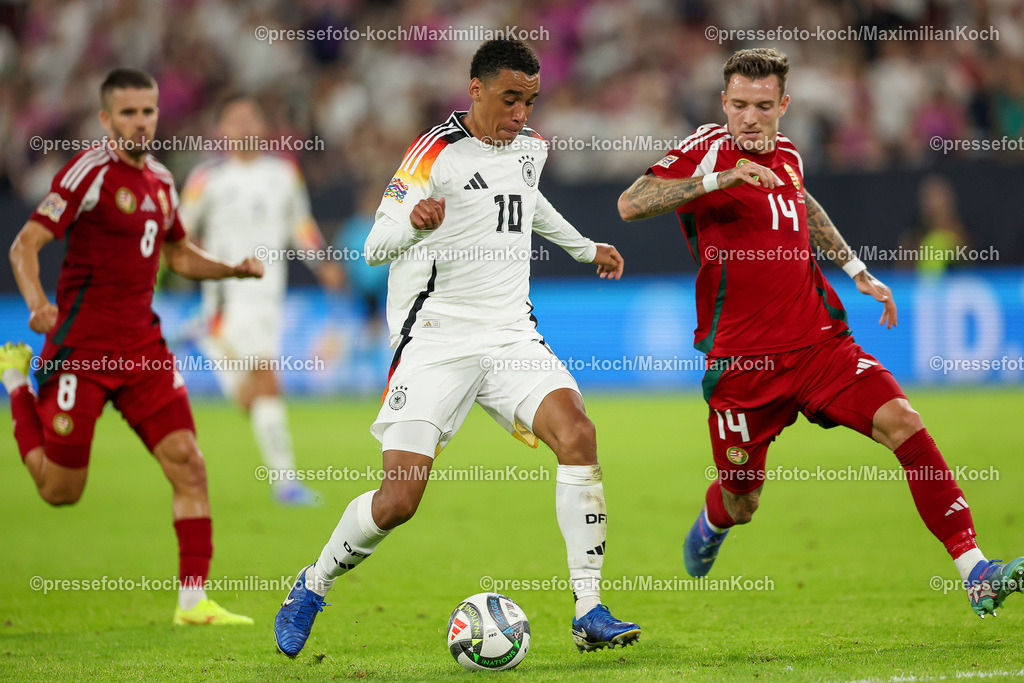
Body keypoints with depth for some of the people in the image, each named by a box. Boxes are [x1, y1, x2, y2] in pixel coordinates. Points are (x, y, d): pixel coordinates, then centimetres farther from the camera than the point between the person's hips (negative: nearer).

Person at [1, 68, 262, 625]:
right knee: (61, 490, 4)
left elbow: (179, 256, 27)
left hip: (143, 348, 6)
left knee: (187, 463, -8)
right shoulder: (89, 171, -11)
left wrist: (235, 269, 9)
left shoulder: (159, 181, 12)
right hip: (81, 348, -6)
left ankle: (193, 600, -3)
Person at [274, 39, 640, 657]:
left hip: (512, 332, 5)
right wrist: (413, 222, -34)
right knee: (398, 500, -12)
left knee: (577, 434, -22)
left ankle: (590, 613, -18)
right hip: (437, 338, -5)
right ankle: (313, 587, 17)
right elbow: (375, 247, -13)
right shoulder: (437, 152, -9)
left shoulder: (530, 148, 11)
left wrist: (587, 248, 42)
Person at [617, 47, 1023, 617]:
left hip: (820, 342, 4)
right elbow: (630, 205, -25)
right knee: (739, 504, 7)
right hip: (743, 358, -4)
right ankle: (711, 526, 48)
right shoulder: (706, 152, -8)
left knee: (904, 424, -17)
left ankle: (976, 574, -19)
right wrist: (717, 179, -35)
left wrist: (856, 269, 29)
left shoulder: (787, 154, 10)